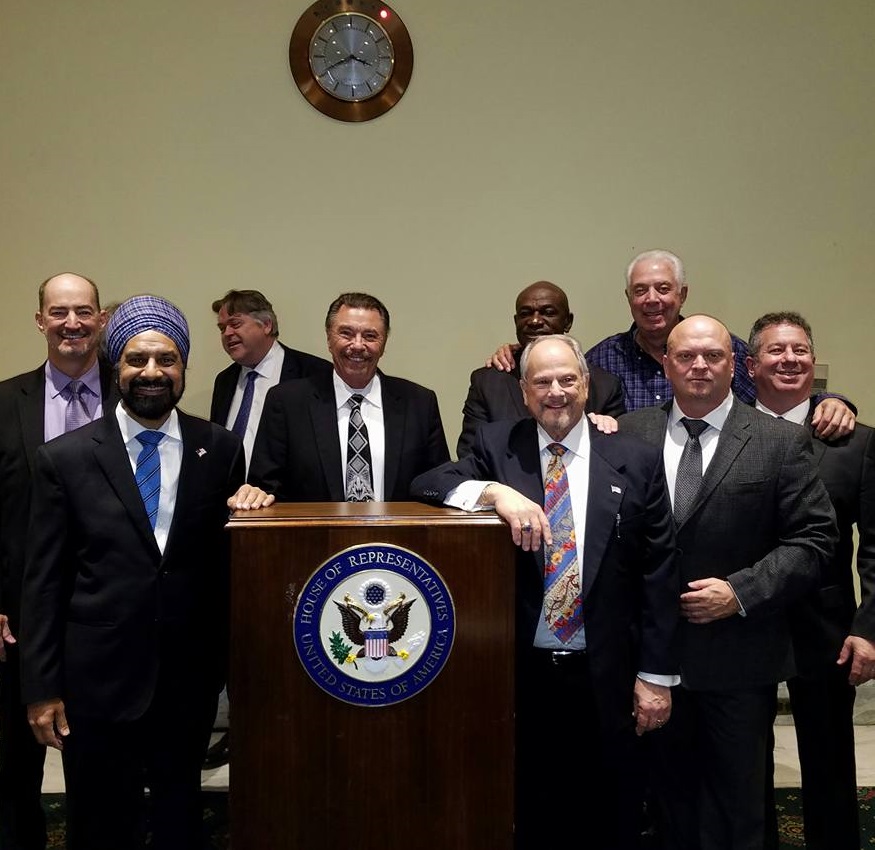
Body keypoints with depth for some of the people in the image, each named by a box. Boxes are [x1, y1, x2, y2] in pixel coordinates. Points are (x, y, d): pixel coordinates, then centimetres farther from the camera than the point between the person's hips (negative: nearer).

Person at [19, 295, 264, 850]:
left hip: (191, 679, 2)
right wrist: (42, 689, -4)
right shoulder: (65, 458, -4)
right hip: (98, 680, -1)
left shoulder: (222, 450, 0)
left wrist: (232, 661, 5)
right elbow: (45, 581, -3)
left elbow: (233, 560, 6)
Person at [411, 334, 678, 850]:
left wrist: (656, 675, -1)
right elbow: (427, 484, -7)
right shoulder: (497, 445, 3)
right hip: (522, 672, 0)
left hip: (606, 677, 0)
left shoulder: (637, 461, 0)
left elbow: (659, 574, 0)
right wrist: (495, 491, -24)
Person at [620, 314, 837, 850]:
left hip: (740, 660, -2)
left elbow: (813, 539, -6)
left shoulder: (782, 443, -3)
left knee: (735, 806, 12)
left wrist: (740, 592, -14)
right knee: (673, 796, 17)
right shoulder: (630, 435, 3)